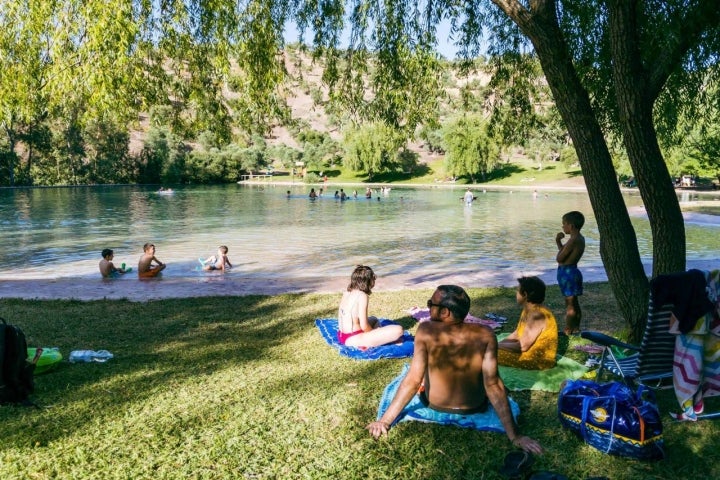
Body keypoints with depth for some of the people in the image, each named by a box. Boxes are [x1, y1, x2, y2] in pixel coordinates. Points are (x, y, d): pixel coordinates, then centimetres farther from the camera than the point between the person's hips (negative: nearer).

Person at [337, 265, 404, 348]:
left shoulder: (346, 293, 9)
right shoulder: (362, 295, -13)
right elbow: (364, 326, -17)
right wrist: (375, 335, 3)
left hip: (341, 336, 9)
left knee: (373, 320, 34)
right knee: (398, 330, -16)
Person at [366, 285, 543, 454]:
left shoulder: (426, 330, -27)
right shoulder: (485, 335, -24)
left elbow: (413, 380, -28)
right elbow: (493, 385, -26)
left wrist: (385, 420, -20)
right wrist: (514, 436, -21)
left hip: (433, 404, 0)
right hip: (475, 408, 1)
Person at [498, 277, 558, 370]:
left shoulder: (537, 316, -25)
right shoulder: (528, 310, 5)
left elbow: (522, 346, -26)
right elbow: (516, 334, 14)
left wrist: (497, 346, -15)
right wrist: (497, 344, 2)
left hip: (539, 360, -10)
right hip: (531, 352, 10)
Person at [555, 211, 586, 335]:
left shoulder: (573, 241, -20)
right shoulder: (580, 238, 10)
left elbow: (559, 258, -18)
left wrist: (560, 244, -2)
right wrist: (558, 242, 8)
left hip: (567, 272, -10)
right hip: (572, 271, 10)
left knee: (569, 303, -4)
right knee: (574, 303, 17)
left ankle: (568, 331, 3)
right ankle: (576, 328, 26)